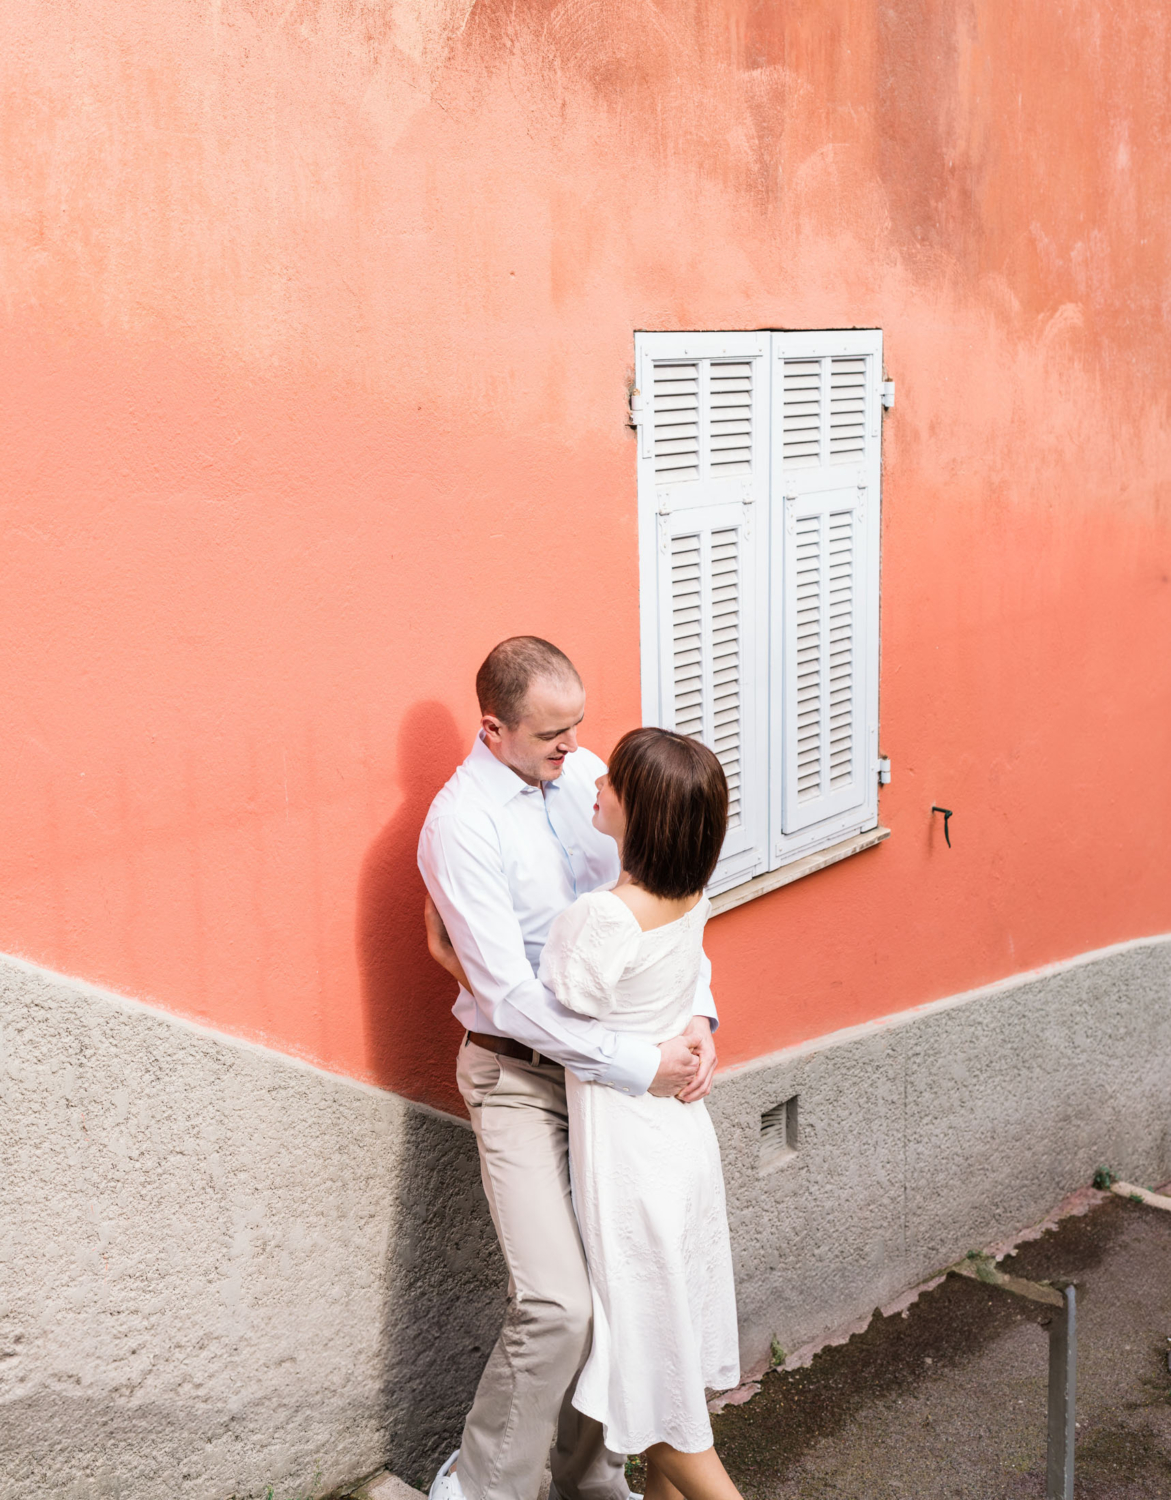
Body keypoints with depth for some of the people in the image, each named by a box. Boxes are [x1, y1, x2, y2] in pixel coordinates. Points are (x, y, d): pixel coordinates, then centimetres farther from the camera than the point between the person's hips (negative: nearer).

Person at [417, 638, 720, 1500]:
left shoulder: (587, 776, 1)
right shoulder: (462, 823, -19)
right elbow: (510, 993, -22)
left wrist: (696, 1015, -12)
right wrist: (641, 1067, -22)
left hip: (605, 1065, 6)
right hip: (521, 1078, -6)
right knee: (557, 1306, -13)